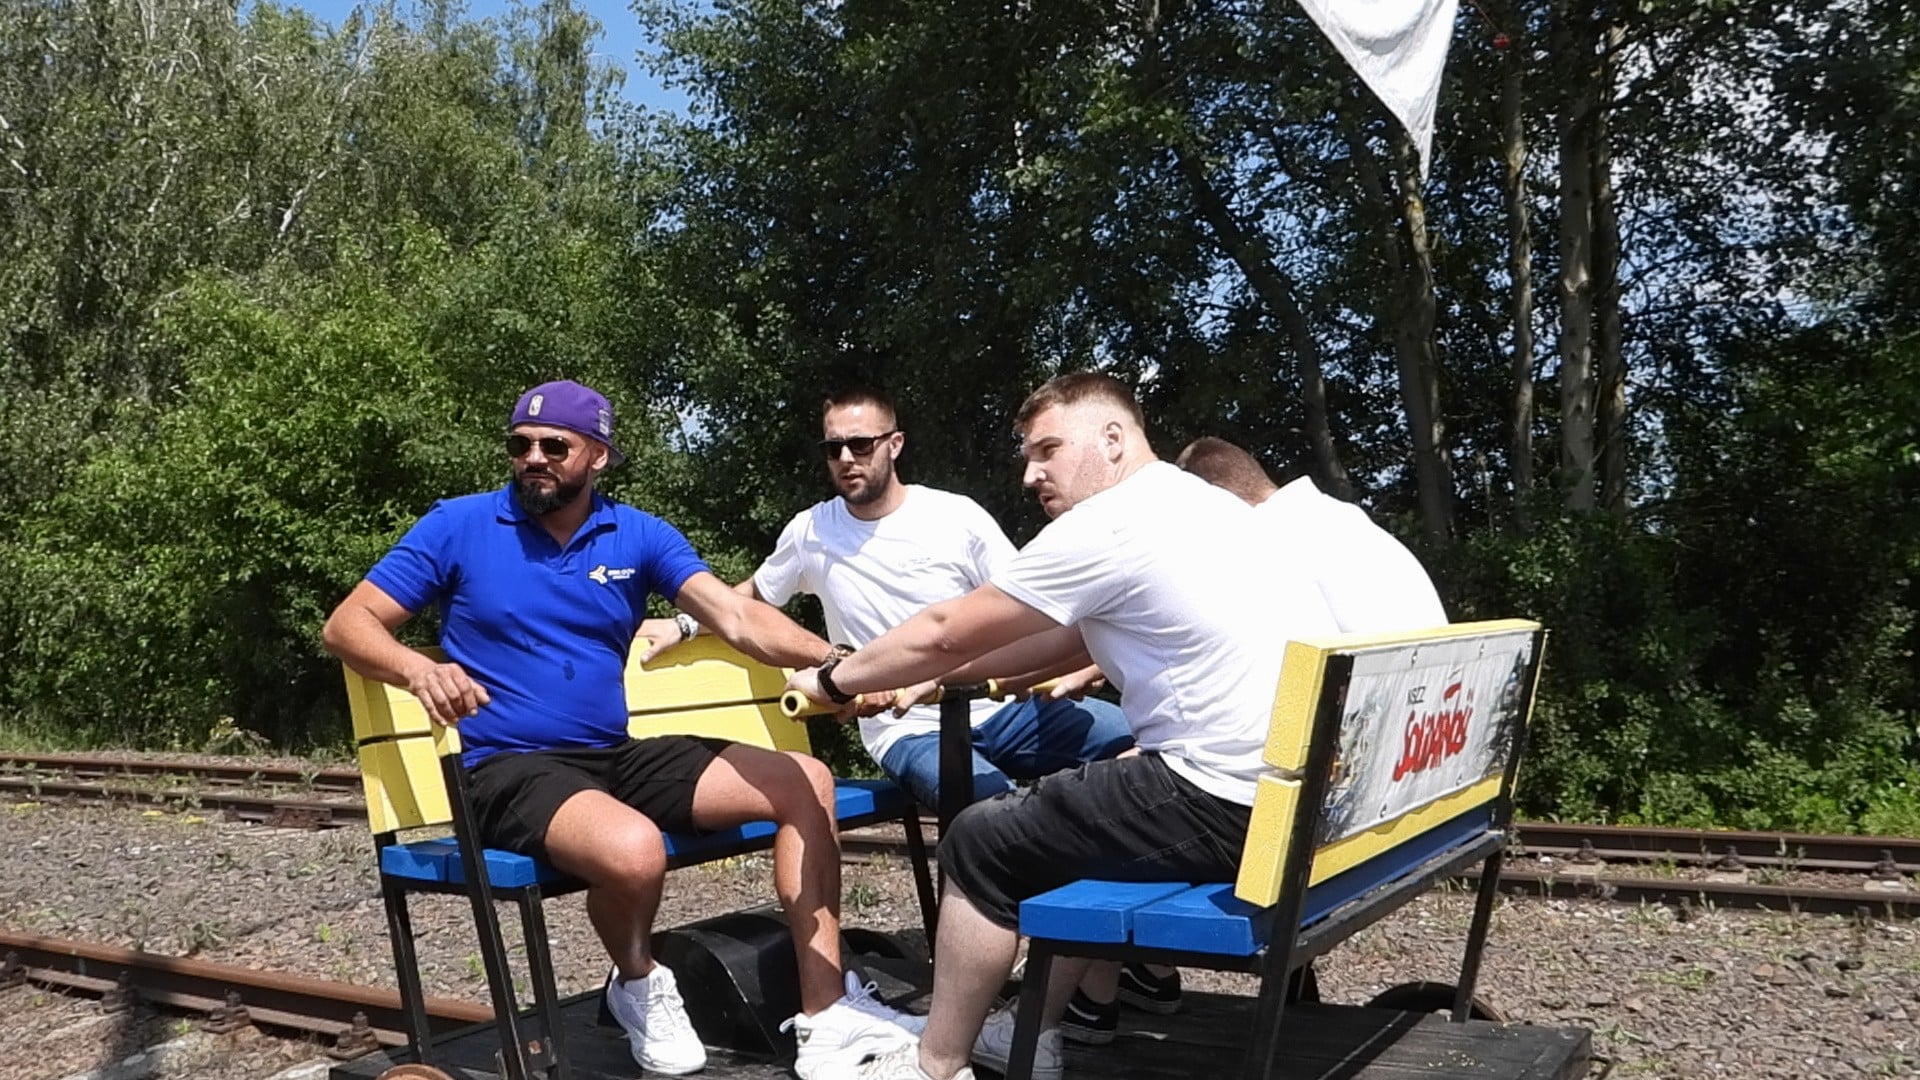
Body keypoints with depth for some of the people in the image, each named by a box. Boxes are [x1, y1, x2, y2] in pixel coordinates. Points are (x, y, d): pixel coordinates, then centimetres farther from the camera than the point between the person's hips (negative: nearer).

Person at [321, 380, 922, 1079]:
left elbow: (739, 619, -6)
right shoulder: (459, 525, -2)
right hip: (510, 771, -5)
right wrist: (419, 670, -27)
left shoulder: (640, 536, 5)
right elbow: (347, 625, -4)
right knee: (633, 849, -37)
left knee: (805, 782, -5)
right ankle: (640, 987, 0)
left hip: (619, 757, 5)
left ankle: (826, 1017, -3)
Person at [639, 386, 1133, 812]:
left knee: (1126, 732, -24)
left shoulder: (958, 516, 0)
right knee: (994, 802, -36)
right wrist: (683, 625, 9)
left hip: (998, 707, 1)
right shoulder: (810, 532, 5)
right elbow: (753, 596, 24)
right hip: (907, 730, -1)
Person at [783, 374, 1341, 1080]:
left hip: (1235, 806, -10)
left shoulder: (1103, 526, -11)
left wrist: (833, 680, 12)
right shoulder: (1200, 507, 17)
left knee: (985, 842, 4)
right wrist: (941, 675, 25)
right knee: (1084, 800, 27)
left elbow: (943, 633, -3)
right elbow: (1070, 636, 25)